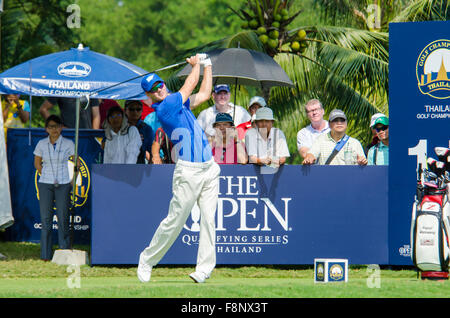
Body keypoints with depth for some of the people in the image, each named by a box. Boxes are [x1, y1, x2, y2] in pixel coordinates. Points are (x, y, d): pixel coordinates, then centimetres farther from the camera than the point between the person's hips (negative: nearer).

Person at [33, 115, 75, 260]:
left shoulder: (68, 144, -1)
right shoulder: (41, 144, 2)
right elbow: (37, 163, 16)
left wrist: (72, 182, 4)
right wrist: (47, 177, 11)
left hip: (63, 185, -1)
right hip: (45, 184, 1)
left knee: (63, 218, -2)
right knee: (46, 219, 0)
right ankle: (45, 254, 3)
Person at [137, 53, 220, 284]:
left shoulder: (177, 102, 14)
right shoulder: (163, 109, -11)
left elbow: (204, 94, 24)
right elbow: (189, 86, -2)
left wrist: (207, 65, 22)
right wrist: (196, 65, 14)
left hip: (209, 169, 7)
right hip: (188, 172, -7)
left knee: (208, 218, 0)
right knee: (175, 220, -3)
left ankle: (204, 267, 1)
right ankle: (147, 260, 13)